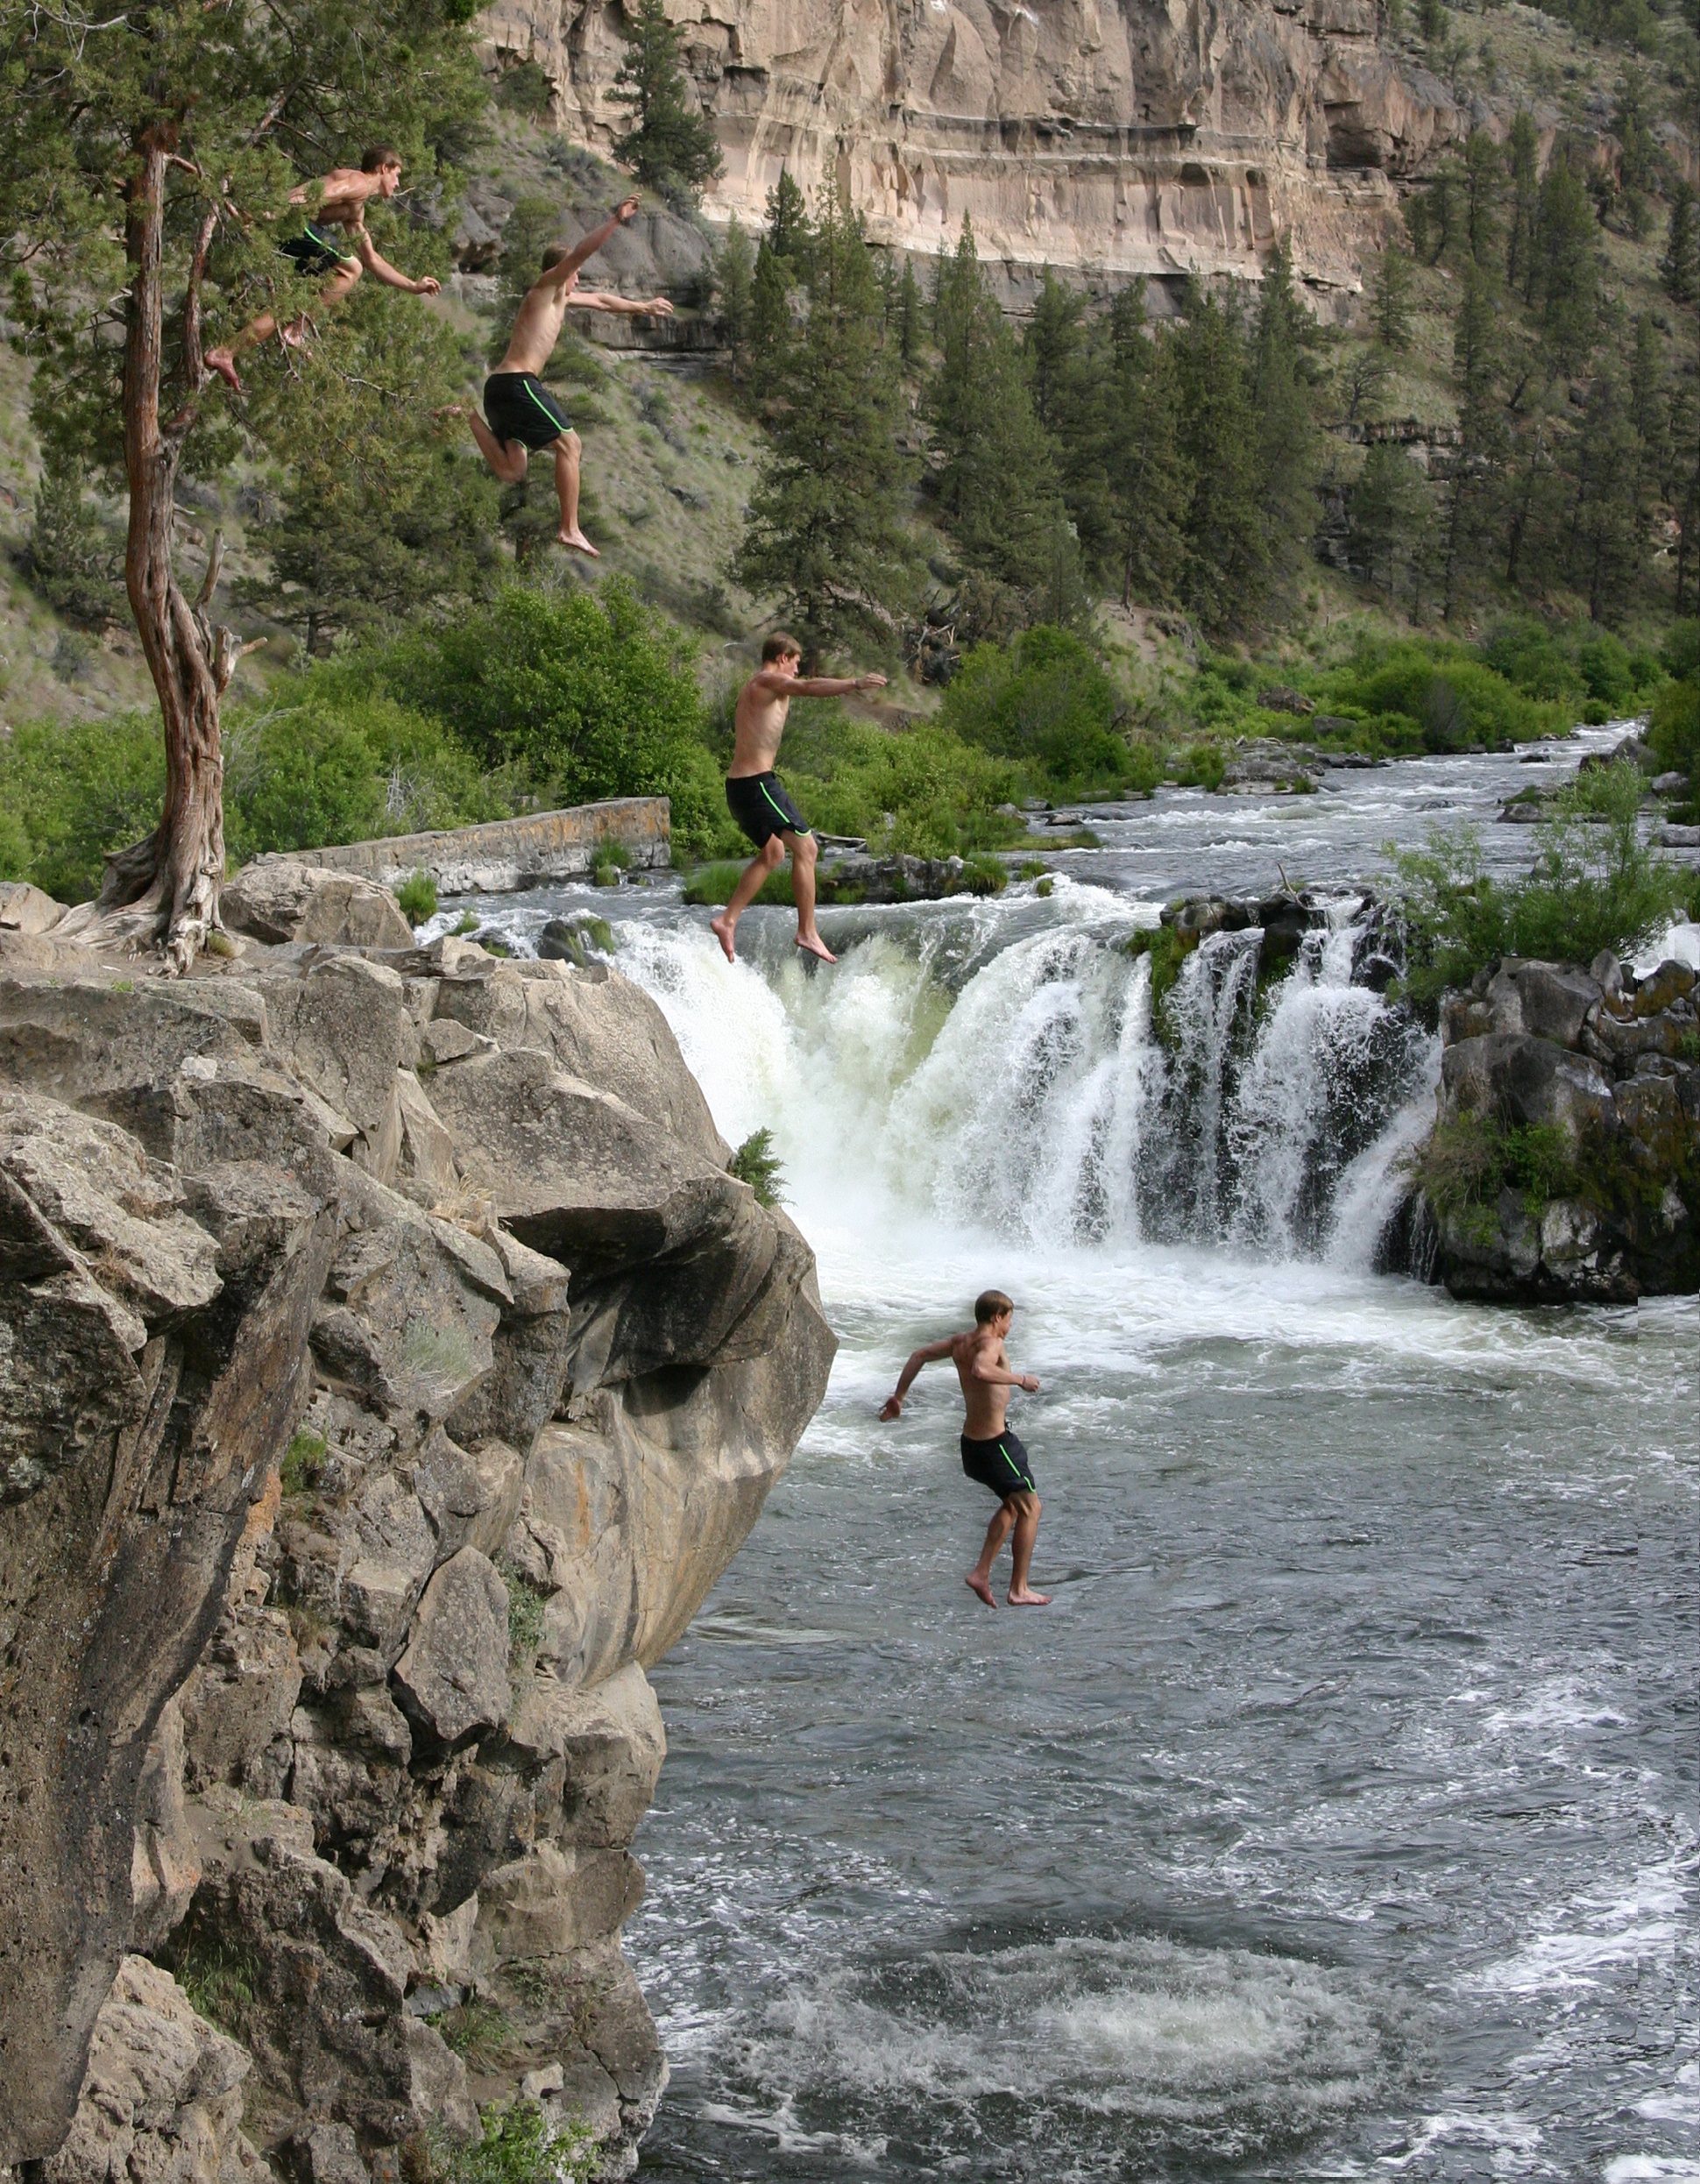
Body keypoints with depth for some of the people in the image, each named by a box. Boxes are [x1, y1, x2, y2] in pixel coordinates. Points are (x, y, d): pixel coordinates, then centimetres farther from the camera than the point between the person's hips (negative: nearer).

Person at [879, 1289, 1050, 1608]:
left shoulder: (960, 1342, 7)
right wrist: (1019, 1379, -29)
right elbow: (980, 1370, -40)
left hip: (970, 1441, 9)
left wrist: (898, 1397, 24)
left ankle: (981, 1573, 16)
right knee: (1030, 1508, 3)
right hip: (994, 1442, -9)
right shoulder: (991, 1343, -18)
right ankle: (1019, 1590, 5)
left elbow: (920, 1355, 17)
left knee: (1012, 1504, 23)